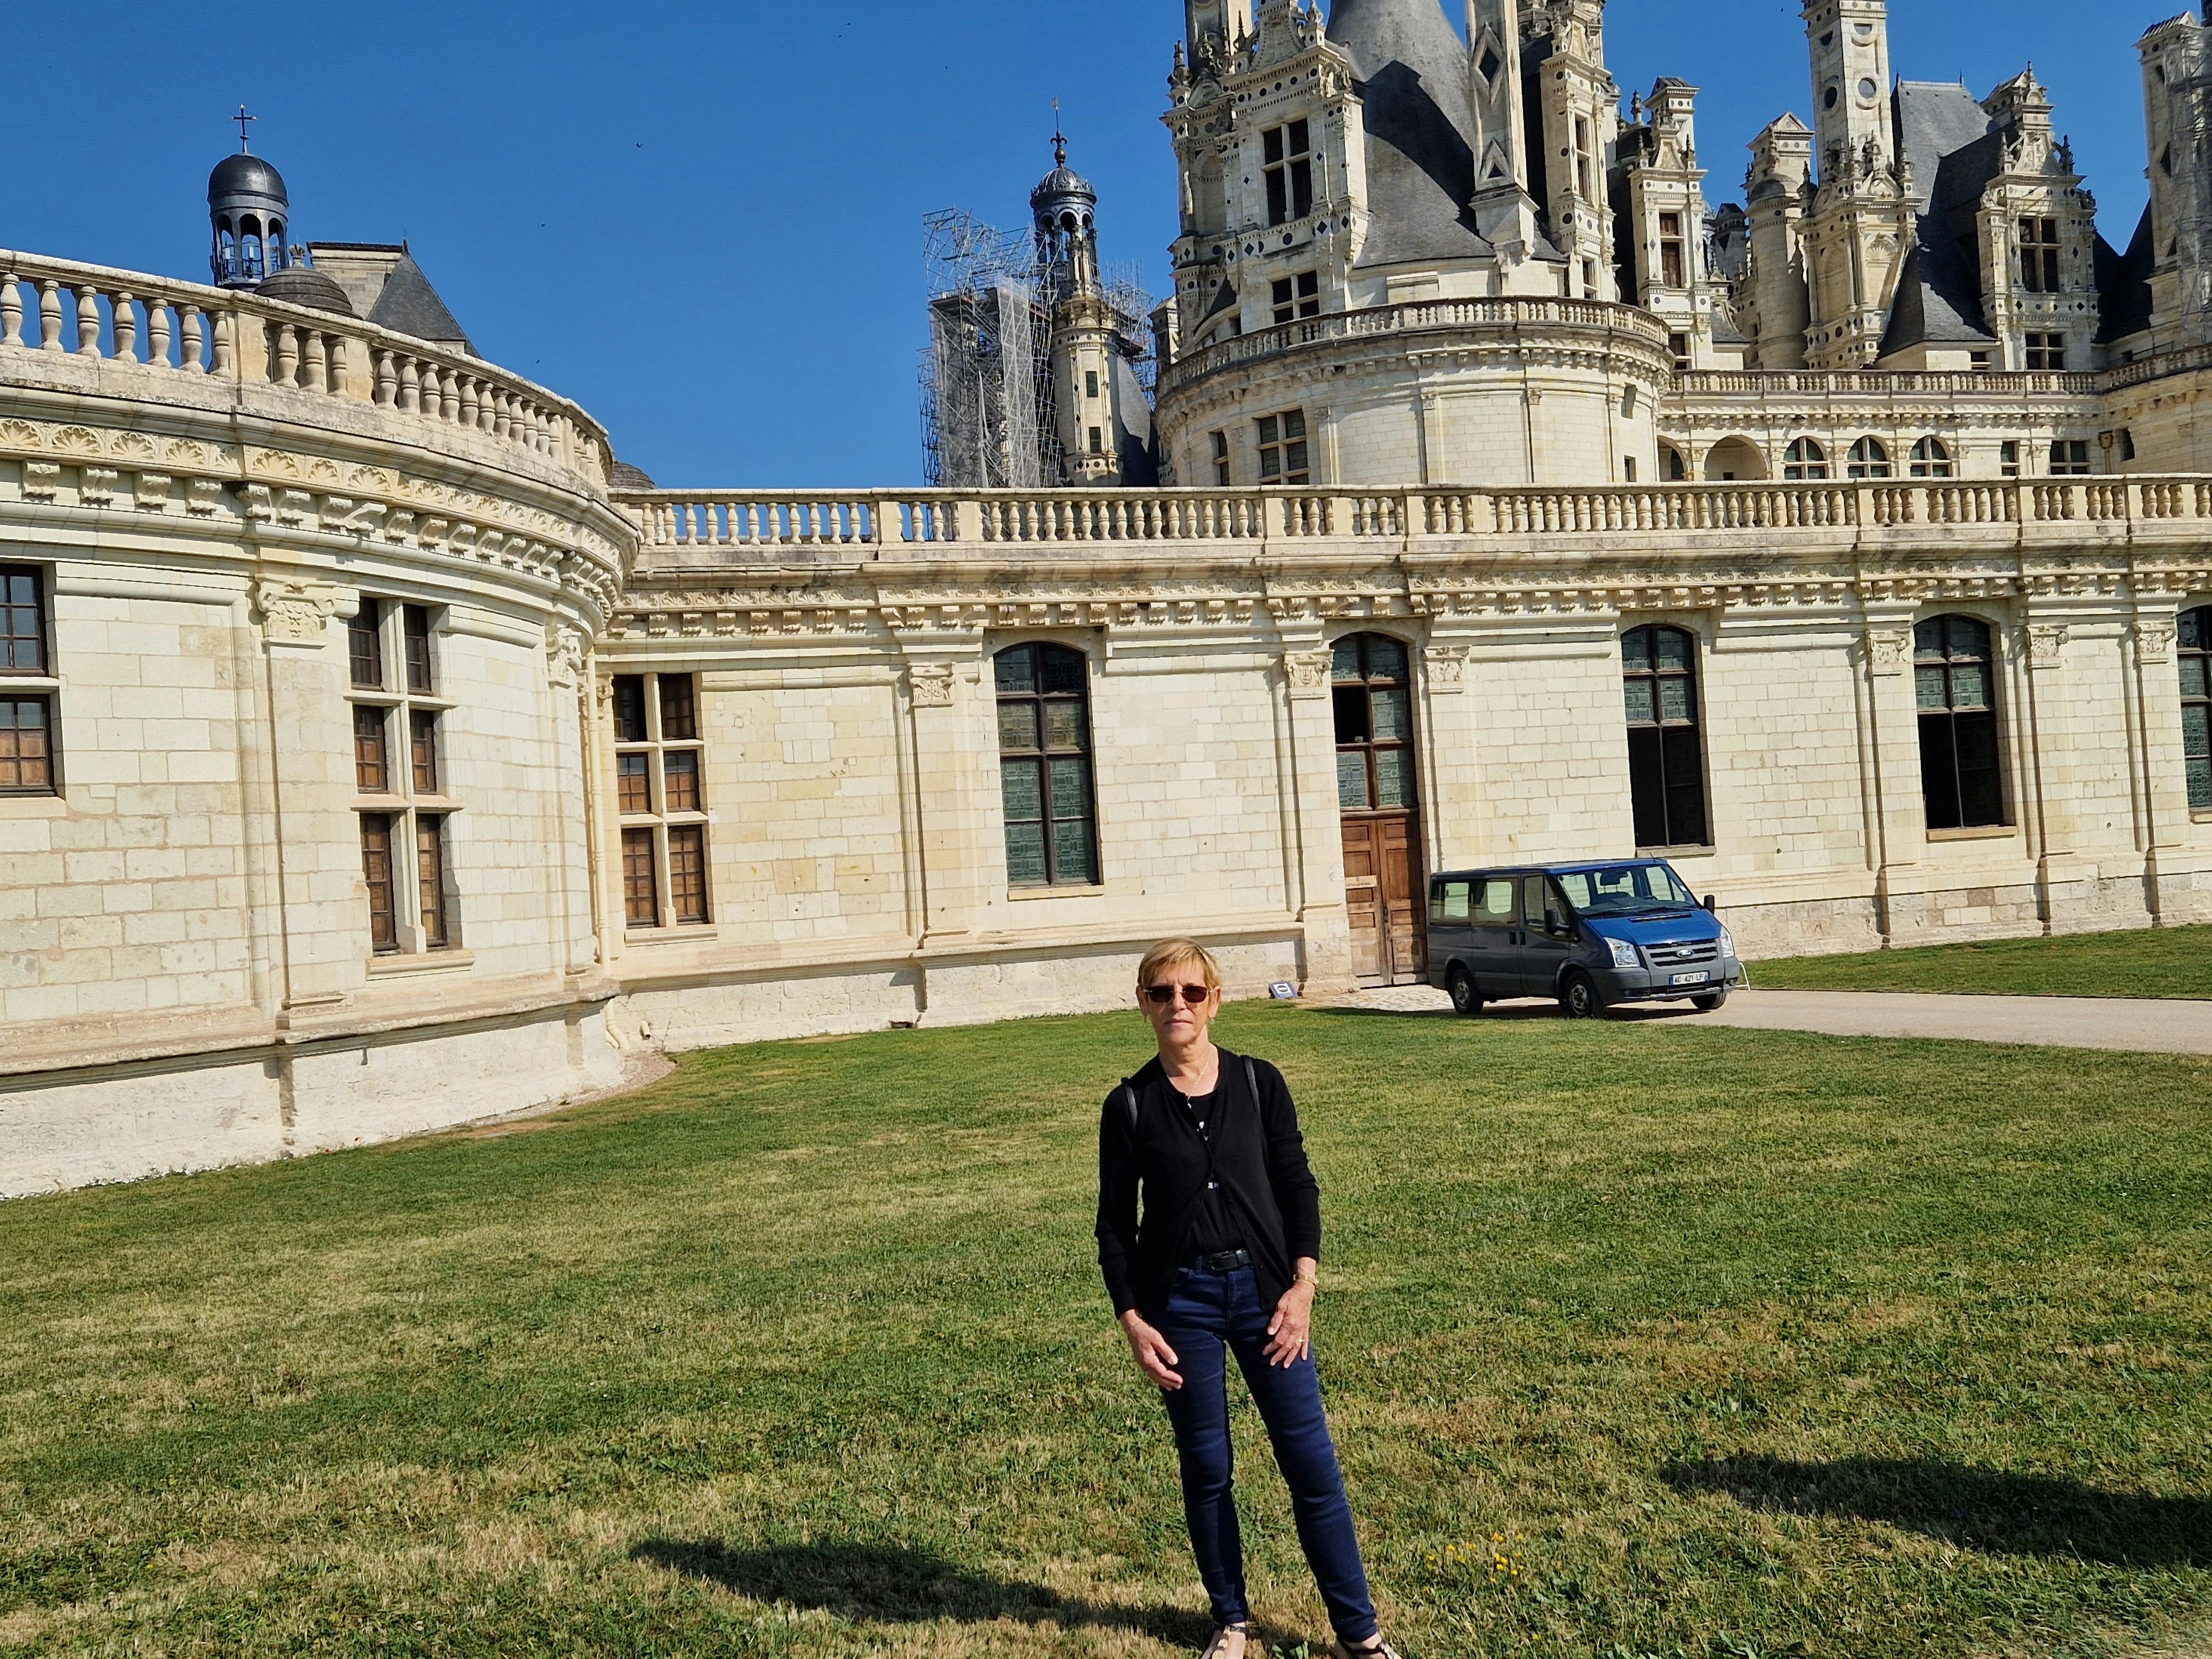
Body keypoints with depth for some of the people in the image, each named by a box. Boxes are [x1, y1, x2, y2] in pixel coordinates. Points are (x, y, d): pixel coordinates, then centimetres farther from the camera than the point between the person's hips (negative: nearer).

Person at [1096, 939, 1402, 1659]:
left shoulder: (1259, 1083, -1)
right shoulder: (1131, 1105, -2)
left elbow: (1298, 1186, 2)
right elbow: (1114, 1223, 2)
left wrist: (1302, 1285, -7)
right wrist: (1131, 1319, -5)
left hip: (1262, 1289, 0)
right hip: (1180, 1299, 0)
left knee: (1311, 1460, 2)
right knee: (1206, 1469, 9)